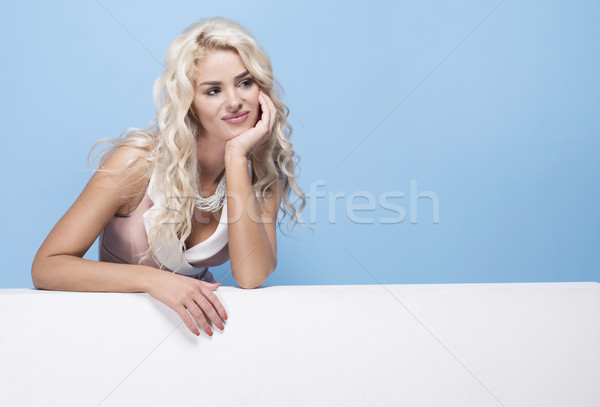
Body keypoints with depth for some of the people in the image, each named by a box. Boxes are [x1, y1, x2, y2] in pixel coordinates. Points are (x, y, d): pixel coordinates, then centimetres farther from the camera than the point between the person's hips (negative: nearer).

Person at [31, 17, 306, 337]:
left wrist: (237, 155, -24)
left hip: (194, 319, 1)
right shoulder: (140, 162, -18)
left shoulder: (263, 171, -7)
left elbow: (251, 277, -21)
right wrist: (151, 279, -32)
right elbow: (45, 266, -17)